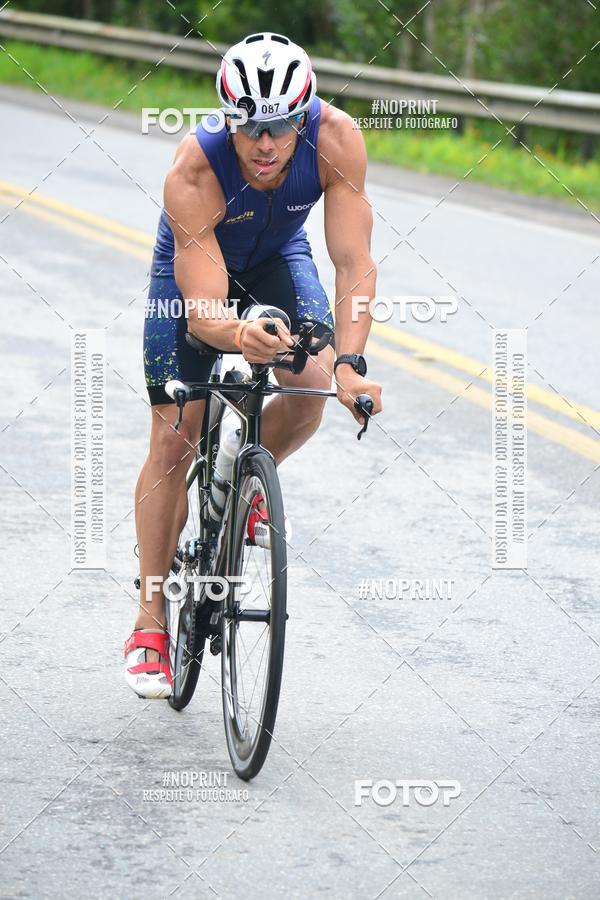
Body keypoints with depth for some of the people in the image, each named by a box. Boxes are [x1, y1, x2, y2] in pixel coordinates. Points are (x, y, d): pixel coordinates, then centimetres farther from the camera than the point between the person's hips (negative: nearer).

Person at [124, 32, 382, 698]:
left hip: (277, 256, 2)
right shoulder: (194, 172, -38)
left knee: (312, 388, -23)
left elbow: (354, 264, -35)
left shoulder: (335, 139, -34)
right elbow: (203, 311, -41)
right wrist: (240, 335, -64)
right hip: (193, 265, -2)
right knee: (173, 440, -7)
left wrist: (349, 362, -48)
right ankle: (150, 623, 5)